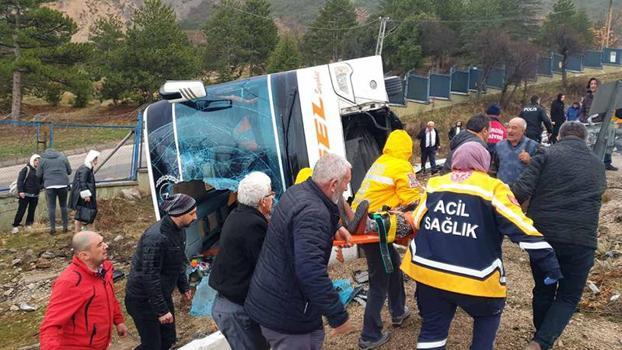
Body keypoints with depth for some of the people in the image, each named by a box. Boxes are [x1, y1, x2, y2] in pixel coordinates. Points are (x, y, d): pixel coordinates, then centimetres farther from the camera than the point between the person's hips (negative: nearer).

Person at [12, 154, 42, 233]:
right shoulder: (26, 169, -4)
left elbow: (41, 182, 24)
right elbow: (20, 180, -10)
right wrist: (20, 191, -18)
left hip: (35, 196, 5)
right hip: (25, 195, -5)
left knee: (32, 211, 8)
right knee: (21, 211, -4)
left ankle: (28, 225, 20)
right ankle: (15, 226, 4)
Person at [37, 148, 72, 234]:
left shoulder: (43, 159, 6)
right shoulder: (62, 157, 9)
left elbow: (38, 175, 6)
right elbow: (69, 171, 10)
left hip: (49, 185, -1)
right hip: (63, 184, 1)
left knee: (51, 207, 4)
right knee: (63, 205, 10)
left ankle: (52, 227, 3)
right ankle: (65, 226, 11)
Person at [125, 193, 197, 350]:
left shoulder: (178, 231, 0)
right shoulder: (156, 238, -29)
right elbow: (150, 277, -28)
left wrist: (184, 287, 18)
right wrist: (161, 310, -24)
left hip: (162, 294, 9)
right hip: (143, 300, -9)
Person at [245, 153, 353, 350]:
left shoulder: (296, 192, 4)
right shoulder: (312, 212, -27)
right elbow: (311, 271, -35)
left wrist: (333, 229, 24)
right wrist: (338, 316, -28)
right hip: (287, 314, -9)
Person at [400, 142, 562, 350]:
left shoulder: (435, 184, 7)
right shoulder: (493, 189, -4)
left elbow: (416, 222, 16)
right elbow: (522, 229, -8)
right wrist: (550, 263, -5)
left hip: (428, 272, 3)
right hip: (473, 277, -3)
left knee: (432, 328, 19)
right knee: (489, 313, 27)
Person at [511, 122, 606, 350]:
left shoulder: (548, 155, 1)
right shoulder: (597, 165, 14)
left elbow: (522, 190, -11)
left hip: (542, 234, 0)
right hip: (581, 240, 1)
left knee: (543, 290, 19)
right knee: (568, 297, 12)